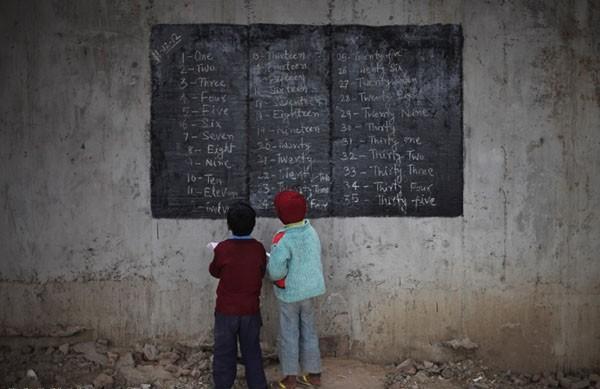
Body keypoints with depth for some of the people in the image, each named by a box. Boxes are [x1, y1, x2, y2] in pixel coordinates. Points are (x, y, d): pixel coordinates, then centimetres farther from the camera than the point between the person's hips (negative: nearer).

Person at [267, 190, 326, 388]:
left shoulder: (283, 238, -25)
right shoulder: (311, 232, -2)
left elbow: (276, 272, -25)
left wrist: (267, 266, -5)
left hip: (290, 293, -6)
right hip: (310, 290, 6)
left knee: (289, 335, 9)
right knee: (309, 332, 17)